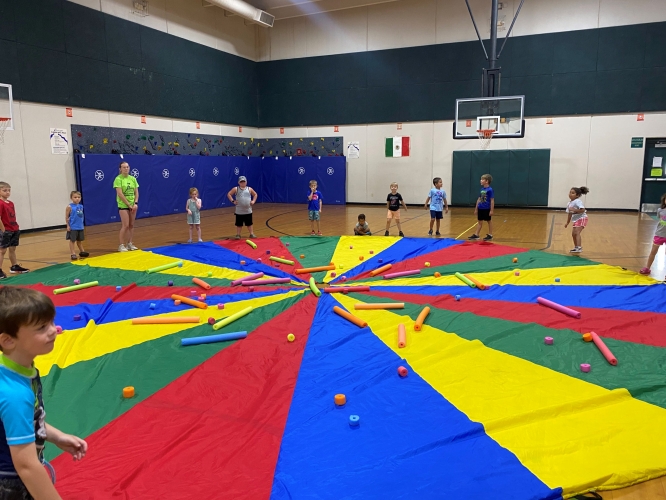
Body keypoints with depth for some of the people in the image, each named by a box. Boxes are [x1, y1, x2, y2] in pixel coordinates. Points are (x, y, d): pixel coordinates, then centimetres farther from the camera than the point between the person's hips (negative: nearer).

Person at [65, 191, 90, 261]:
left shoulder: (81, 206, 6)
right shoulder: (69, 207, -8)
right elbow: (66, 217, -5)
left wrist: (82, 224, 13)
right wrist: (68, 225, -7)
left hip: (80, 227, 5)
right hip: (73, 227, -5)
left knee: (80, 240, 18)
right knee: (72, 240, 4)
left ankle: (82, 251, 30)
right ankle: (73, 254, 9)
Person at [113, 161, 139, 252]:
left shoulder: (133, 178, 8)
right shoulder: (118, 179, -9)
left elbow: (136, 192, 8)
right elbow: (120, 194, -15)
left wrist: (135, 203, -6)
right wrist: (129, 204, -15)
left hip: (133, 205, 5)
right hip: (123, 205, -5)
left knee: (131, 225, 8)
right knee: (126, 225, -9)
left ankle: (130, 244, 18)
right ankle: (121, 245, 0)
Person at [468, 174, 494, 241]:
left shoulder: (490, 190, -13)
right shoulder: (482, 189, 7)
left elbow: (492, 200, -14)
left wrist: (492, 210, -16)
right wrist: (476, 208, 14)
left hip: (487, 209, -6)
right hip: (480, 208, 6)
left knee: (489, 221, 8)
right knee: (480, 221, 11)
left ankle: (490, 235, 17)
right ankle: (476, 234, 15)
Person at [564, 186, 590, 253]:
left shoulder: (577, 201, -17)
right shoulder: (569, 203, 9)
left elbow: (582, 210, -28)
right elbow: (570, 214, 17)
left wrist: (574, 210, -30)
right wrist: (567, 223, 20)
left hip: (582, 218, -10)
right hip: (576, 220, 10)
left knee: (577, 233, -21)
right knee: (573, 233, 16)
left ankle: (579, 248, -26)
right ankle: (576, 247, 31)